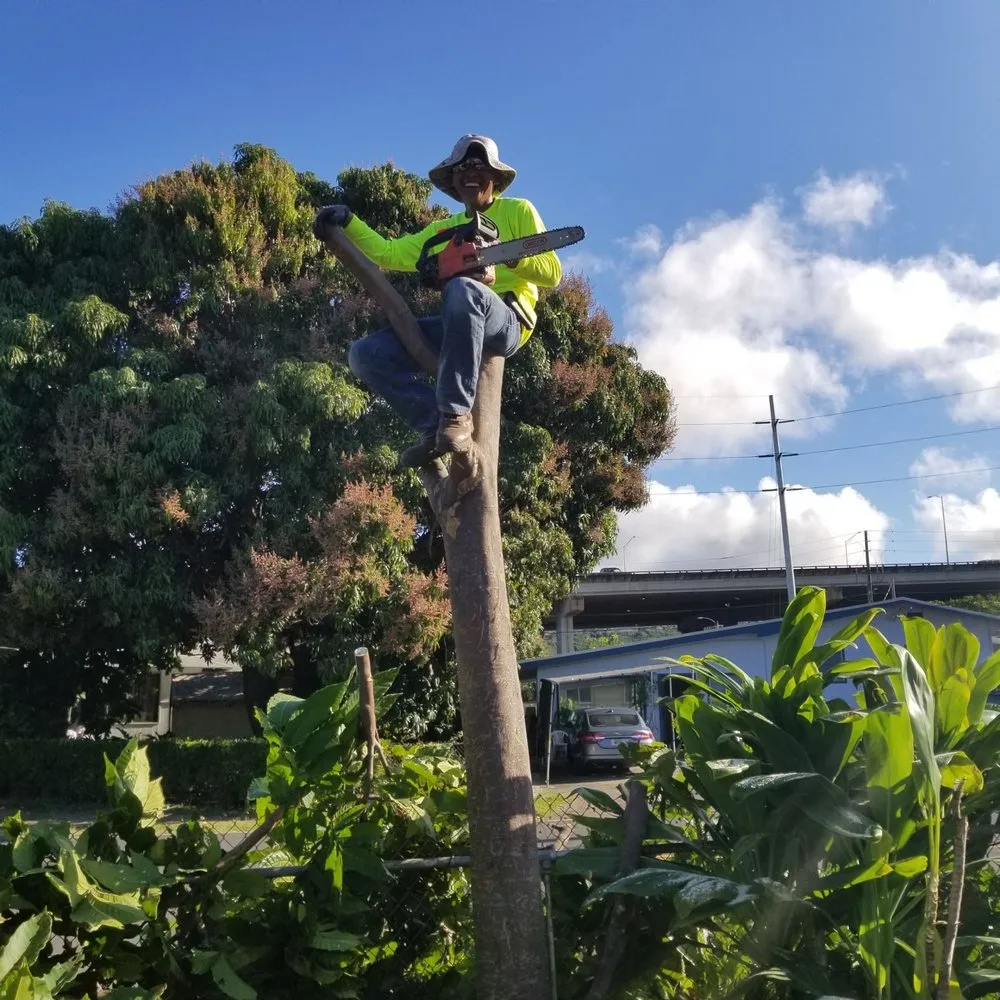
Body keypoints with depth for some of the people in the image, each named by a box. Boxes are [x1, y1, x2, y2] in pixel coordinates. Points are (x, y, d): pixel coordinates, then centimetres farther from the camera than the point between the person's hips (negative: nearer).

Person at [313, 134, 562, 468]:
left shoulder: (518, 211, 13)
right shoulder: (444, 228, 27)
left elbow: (552, 273, 4)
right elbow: (389, 254, 23)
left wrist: (509, 255, -14)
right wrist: (347, 222, 10)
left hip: (508, 322, -6)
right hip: (460, 326, 6)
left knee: (462, 288, -41)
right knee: (366, 354, -10)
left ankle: (457, 413, -38)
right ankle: (437, 426, -20)